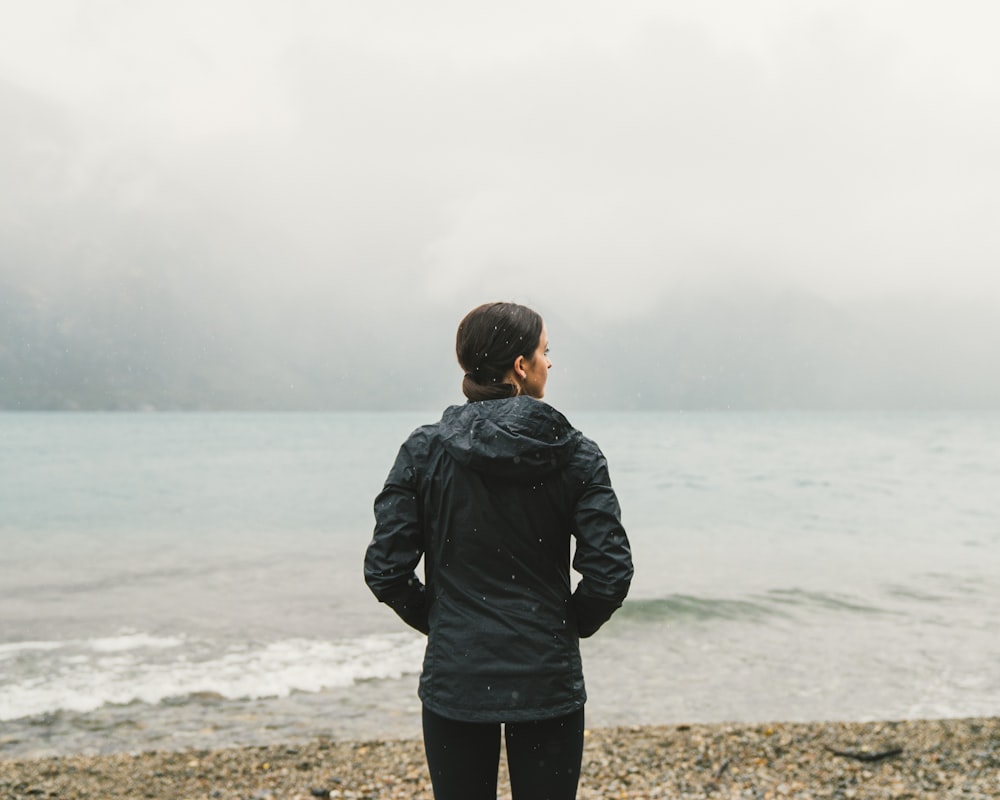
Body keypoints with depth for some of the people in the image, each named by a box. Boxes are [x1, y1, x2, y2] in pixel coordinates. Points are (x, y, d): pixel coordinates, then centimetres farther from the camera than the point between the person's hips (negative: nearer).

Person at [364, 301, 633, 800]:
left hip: (456, 679, 1)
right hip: (548, 682, 0)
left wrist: (437, 622, 10)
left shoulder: (423, 451, -4)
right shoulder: (574, 454, -6)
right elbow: (610, 570, -10)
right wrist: (569, 625, 8)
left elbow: (385, 570, -6)